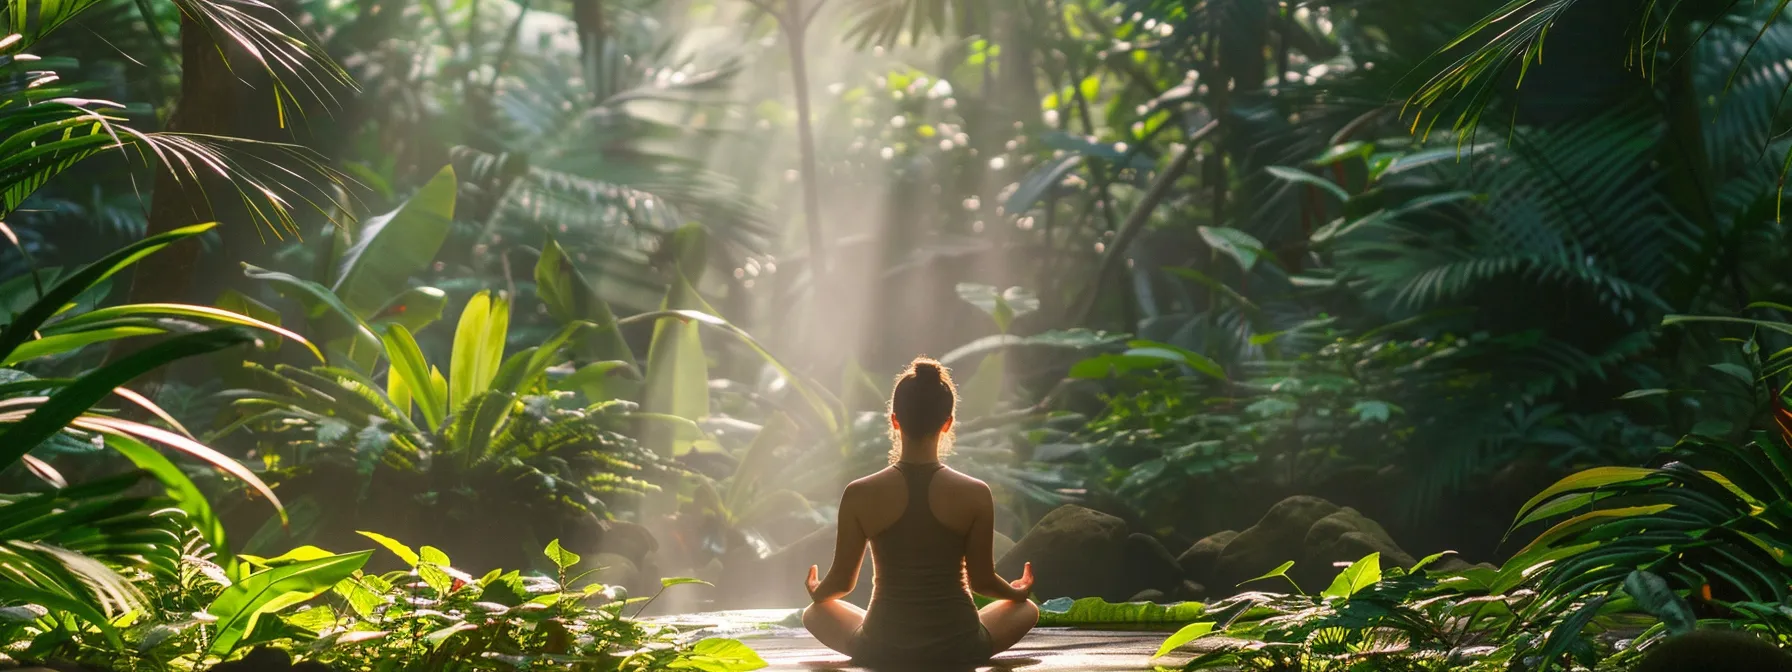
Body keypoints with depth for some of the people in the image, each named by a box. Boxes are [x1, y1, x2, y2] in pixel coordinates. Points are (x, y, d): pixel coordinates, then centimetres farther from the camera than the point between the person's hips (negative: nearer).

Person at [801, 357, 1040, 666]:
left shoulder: (860, 495, -11)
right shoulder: (975, 494, -12)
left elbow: (842, 581, -1)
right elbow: (982, 581, -2)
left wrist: (817, 593, 23)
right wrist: (1016, 593, 21)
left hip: (882, 651, 0)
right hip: (958, 650, 0)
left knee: (814, 613, 30)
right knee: (1027, 609, 28)